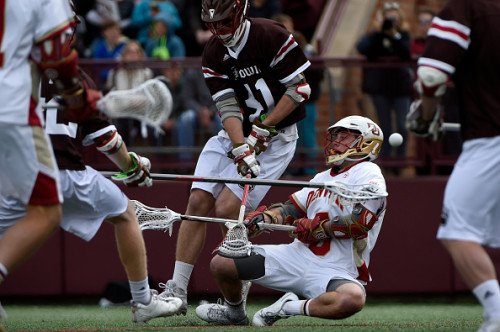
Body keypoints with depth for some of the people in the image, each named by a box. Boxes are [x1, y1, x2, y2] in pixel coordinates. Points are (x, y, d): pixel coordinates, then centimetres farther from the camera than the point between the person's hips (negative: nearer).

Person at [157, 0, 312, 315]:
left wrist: (262, 129, -17)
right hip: (235, 136, 6)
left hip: (275, 138, -6)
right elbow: (228, 106, -7)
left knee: (227, 208, -16)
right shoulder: (213, 54, 2)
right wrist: (241, 150, -24)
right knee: (198, 202, -7)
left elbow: (300, 89, -14)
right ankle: (177, 292, -1)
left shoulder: (271, 36, -15)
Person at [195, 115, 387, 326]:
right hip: (297, 255, 6)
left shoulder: (368, 174, -5)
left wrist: (315, 228, -14)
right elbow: (291, 208, 16)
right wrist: (265, 218, -5)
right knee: (221, 263, -1)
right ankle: (234, 314, 28)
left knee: (353, 299, -42)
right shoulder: (323, 177, 20)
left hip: (335, 273, -6)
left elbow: (360, 223, -19)